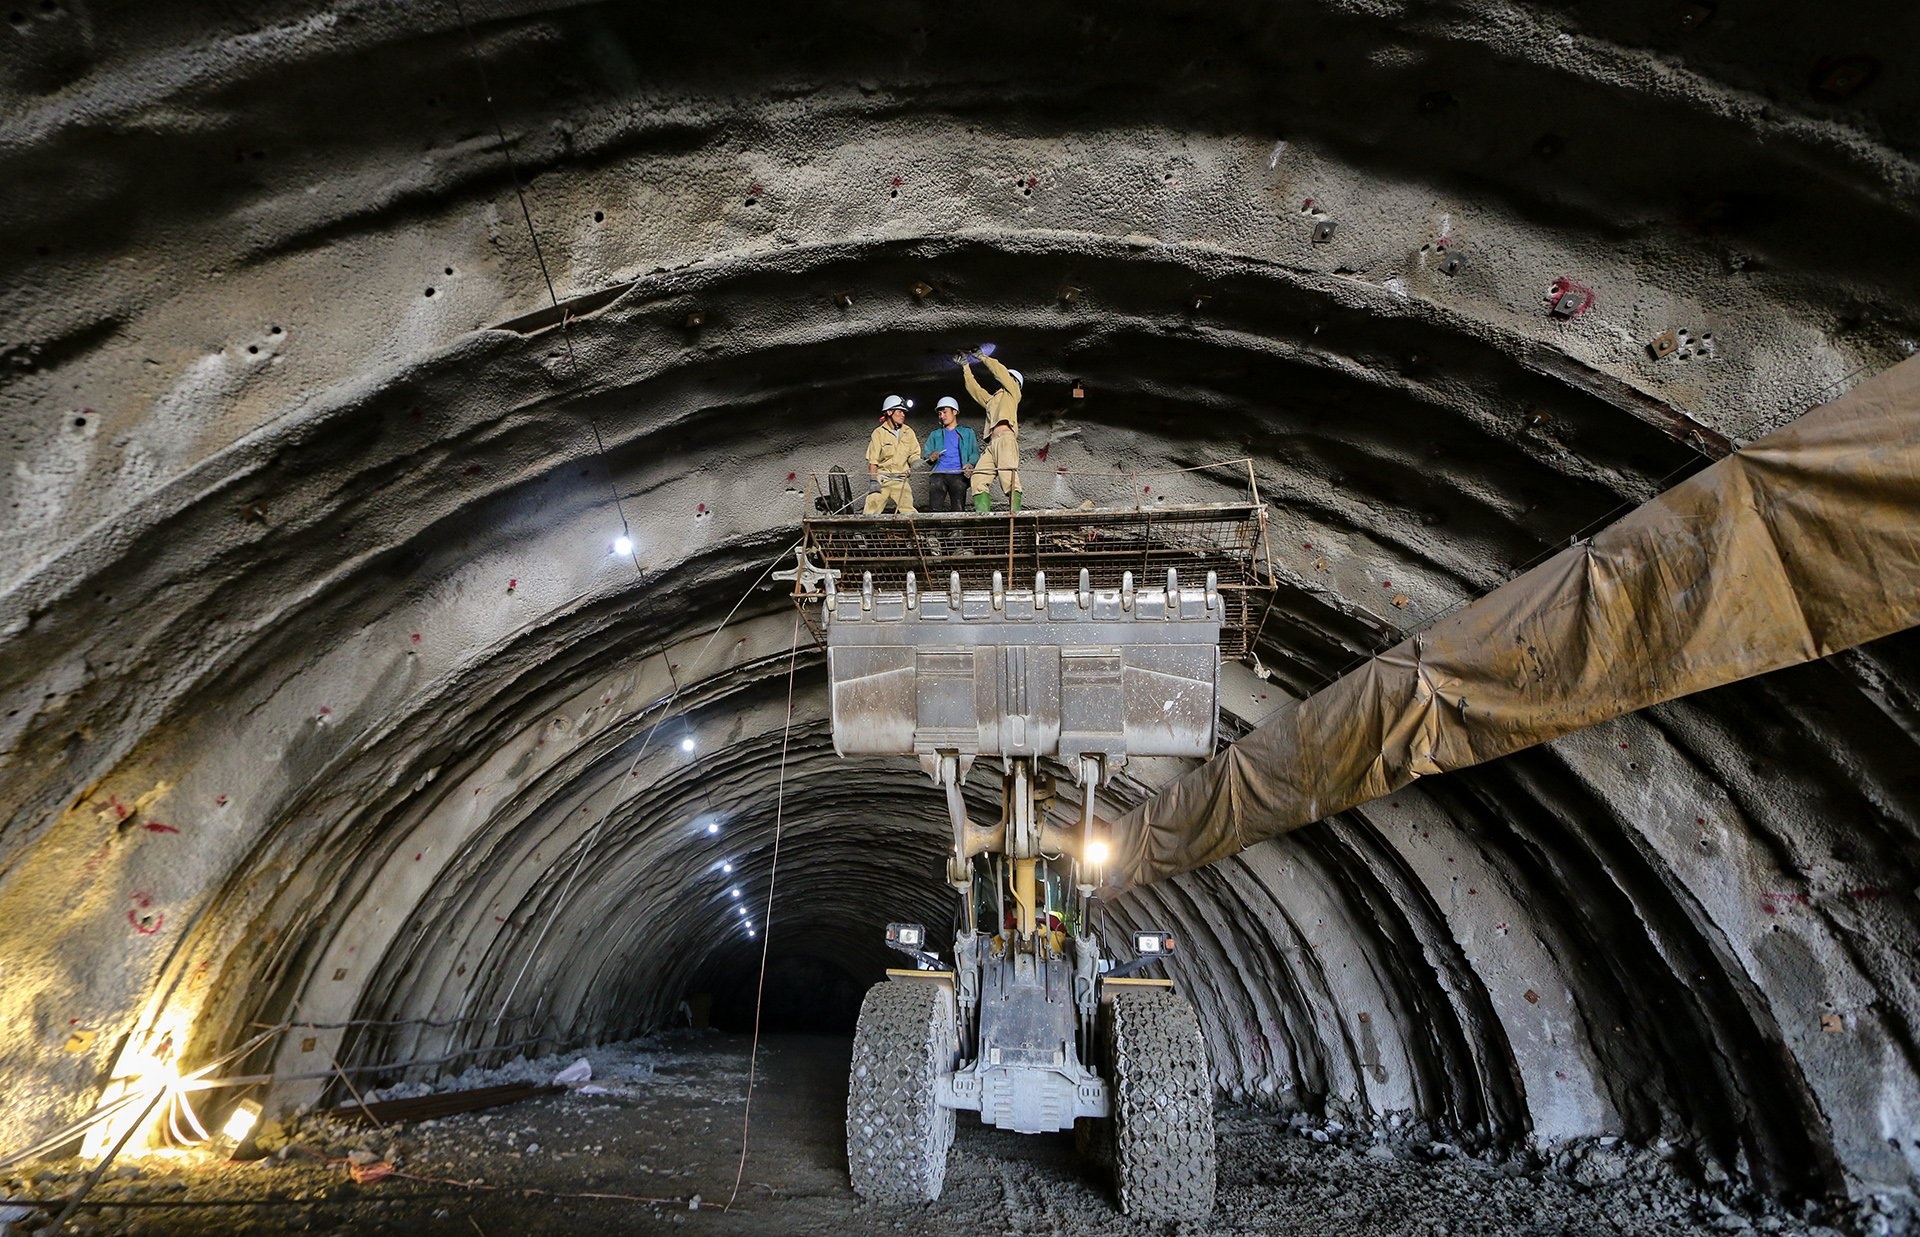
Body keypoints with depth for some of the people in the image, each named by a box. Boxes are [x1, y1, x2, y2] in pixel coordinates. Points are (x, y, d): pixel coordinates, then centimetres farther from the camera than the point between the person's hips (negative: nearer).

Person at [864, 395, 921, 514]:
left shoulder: (908, 432, 10)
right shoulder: (879, 433, -1)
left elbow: (913, 454, 16)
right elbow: (872, 460, -2)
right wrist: (874, 480, -10)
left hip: (901, 481, 2)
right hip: (881, 479, -2)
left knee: (908, 512, -9)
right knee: (871, 512, -6)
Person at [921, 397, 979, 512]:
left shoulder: (967, 433, 19)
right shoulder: (935, 435, 26)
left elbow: (975, 453, 9)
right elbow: (927, 453, 18)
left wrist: (970, 464, -13)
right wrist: (930, 457, -6)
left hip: (958, 474, -2)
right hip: (939, 474, 2)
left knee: (958, 510, -15)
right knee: (934, 509, -15)